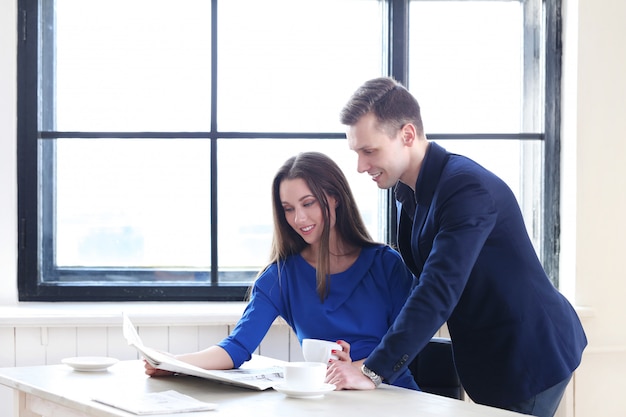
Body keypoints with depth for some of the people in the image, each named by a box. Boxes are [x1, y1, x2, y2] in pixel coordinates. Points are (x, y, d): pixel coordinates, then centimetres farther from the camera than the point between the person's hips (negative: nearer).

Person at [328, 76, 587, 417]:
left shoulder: (468, 188, -24)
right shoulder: (409, 193, 6)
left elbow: (439, 291, -32)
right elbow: (420, 285, 9)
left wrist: (374, 372, -34)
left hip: (532, 354, -9)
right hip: (492, 360, 9)